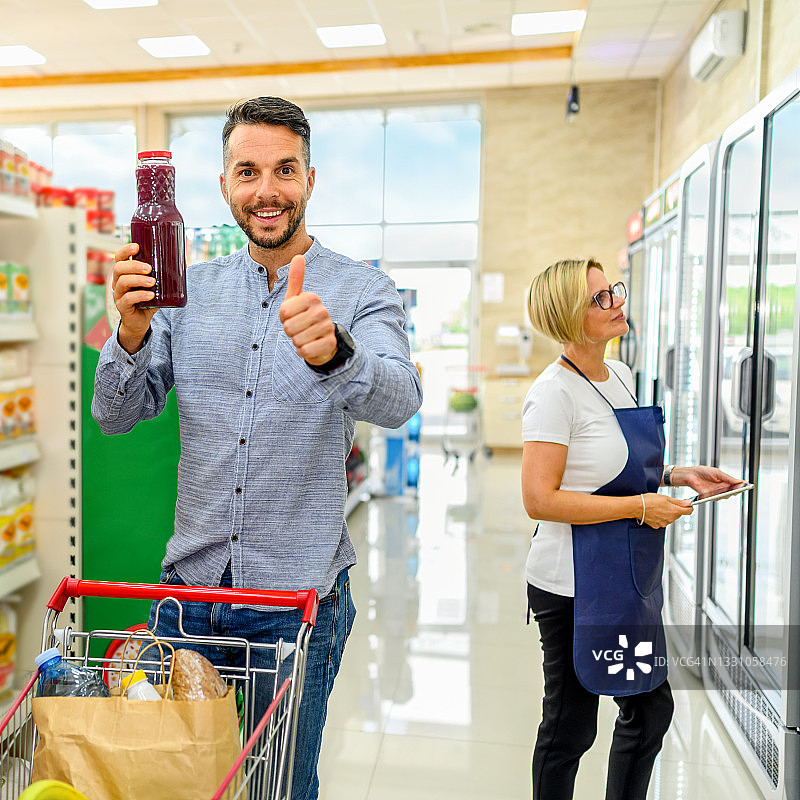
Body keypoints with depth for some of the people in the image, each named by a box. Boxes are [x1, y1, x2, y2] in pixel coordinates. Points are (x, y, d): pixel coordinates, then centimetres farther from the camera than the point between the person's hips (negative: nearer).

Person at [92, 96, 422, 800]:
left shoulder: (362, 290, -6)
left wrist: (333, 352, -46)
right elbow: (116, 415, 1)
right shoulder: (190, 288, 5)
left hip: (300, 596, -3)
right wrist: (132, 333, -19)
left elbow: (397, 402, -24)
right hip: (189, 583, 3)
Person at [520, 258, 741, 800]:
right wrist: (640, 506, -20)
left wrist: (676, 476, 5)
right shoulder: (555, 394, -18)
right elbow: (541, 500, -25)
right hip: (576, 586, -8)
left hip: (633, 578, 9)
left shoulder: (621, 375, 8)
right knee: (570, 726, 9)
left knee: (652, 708, 19)